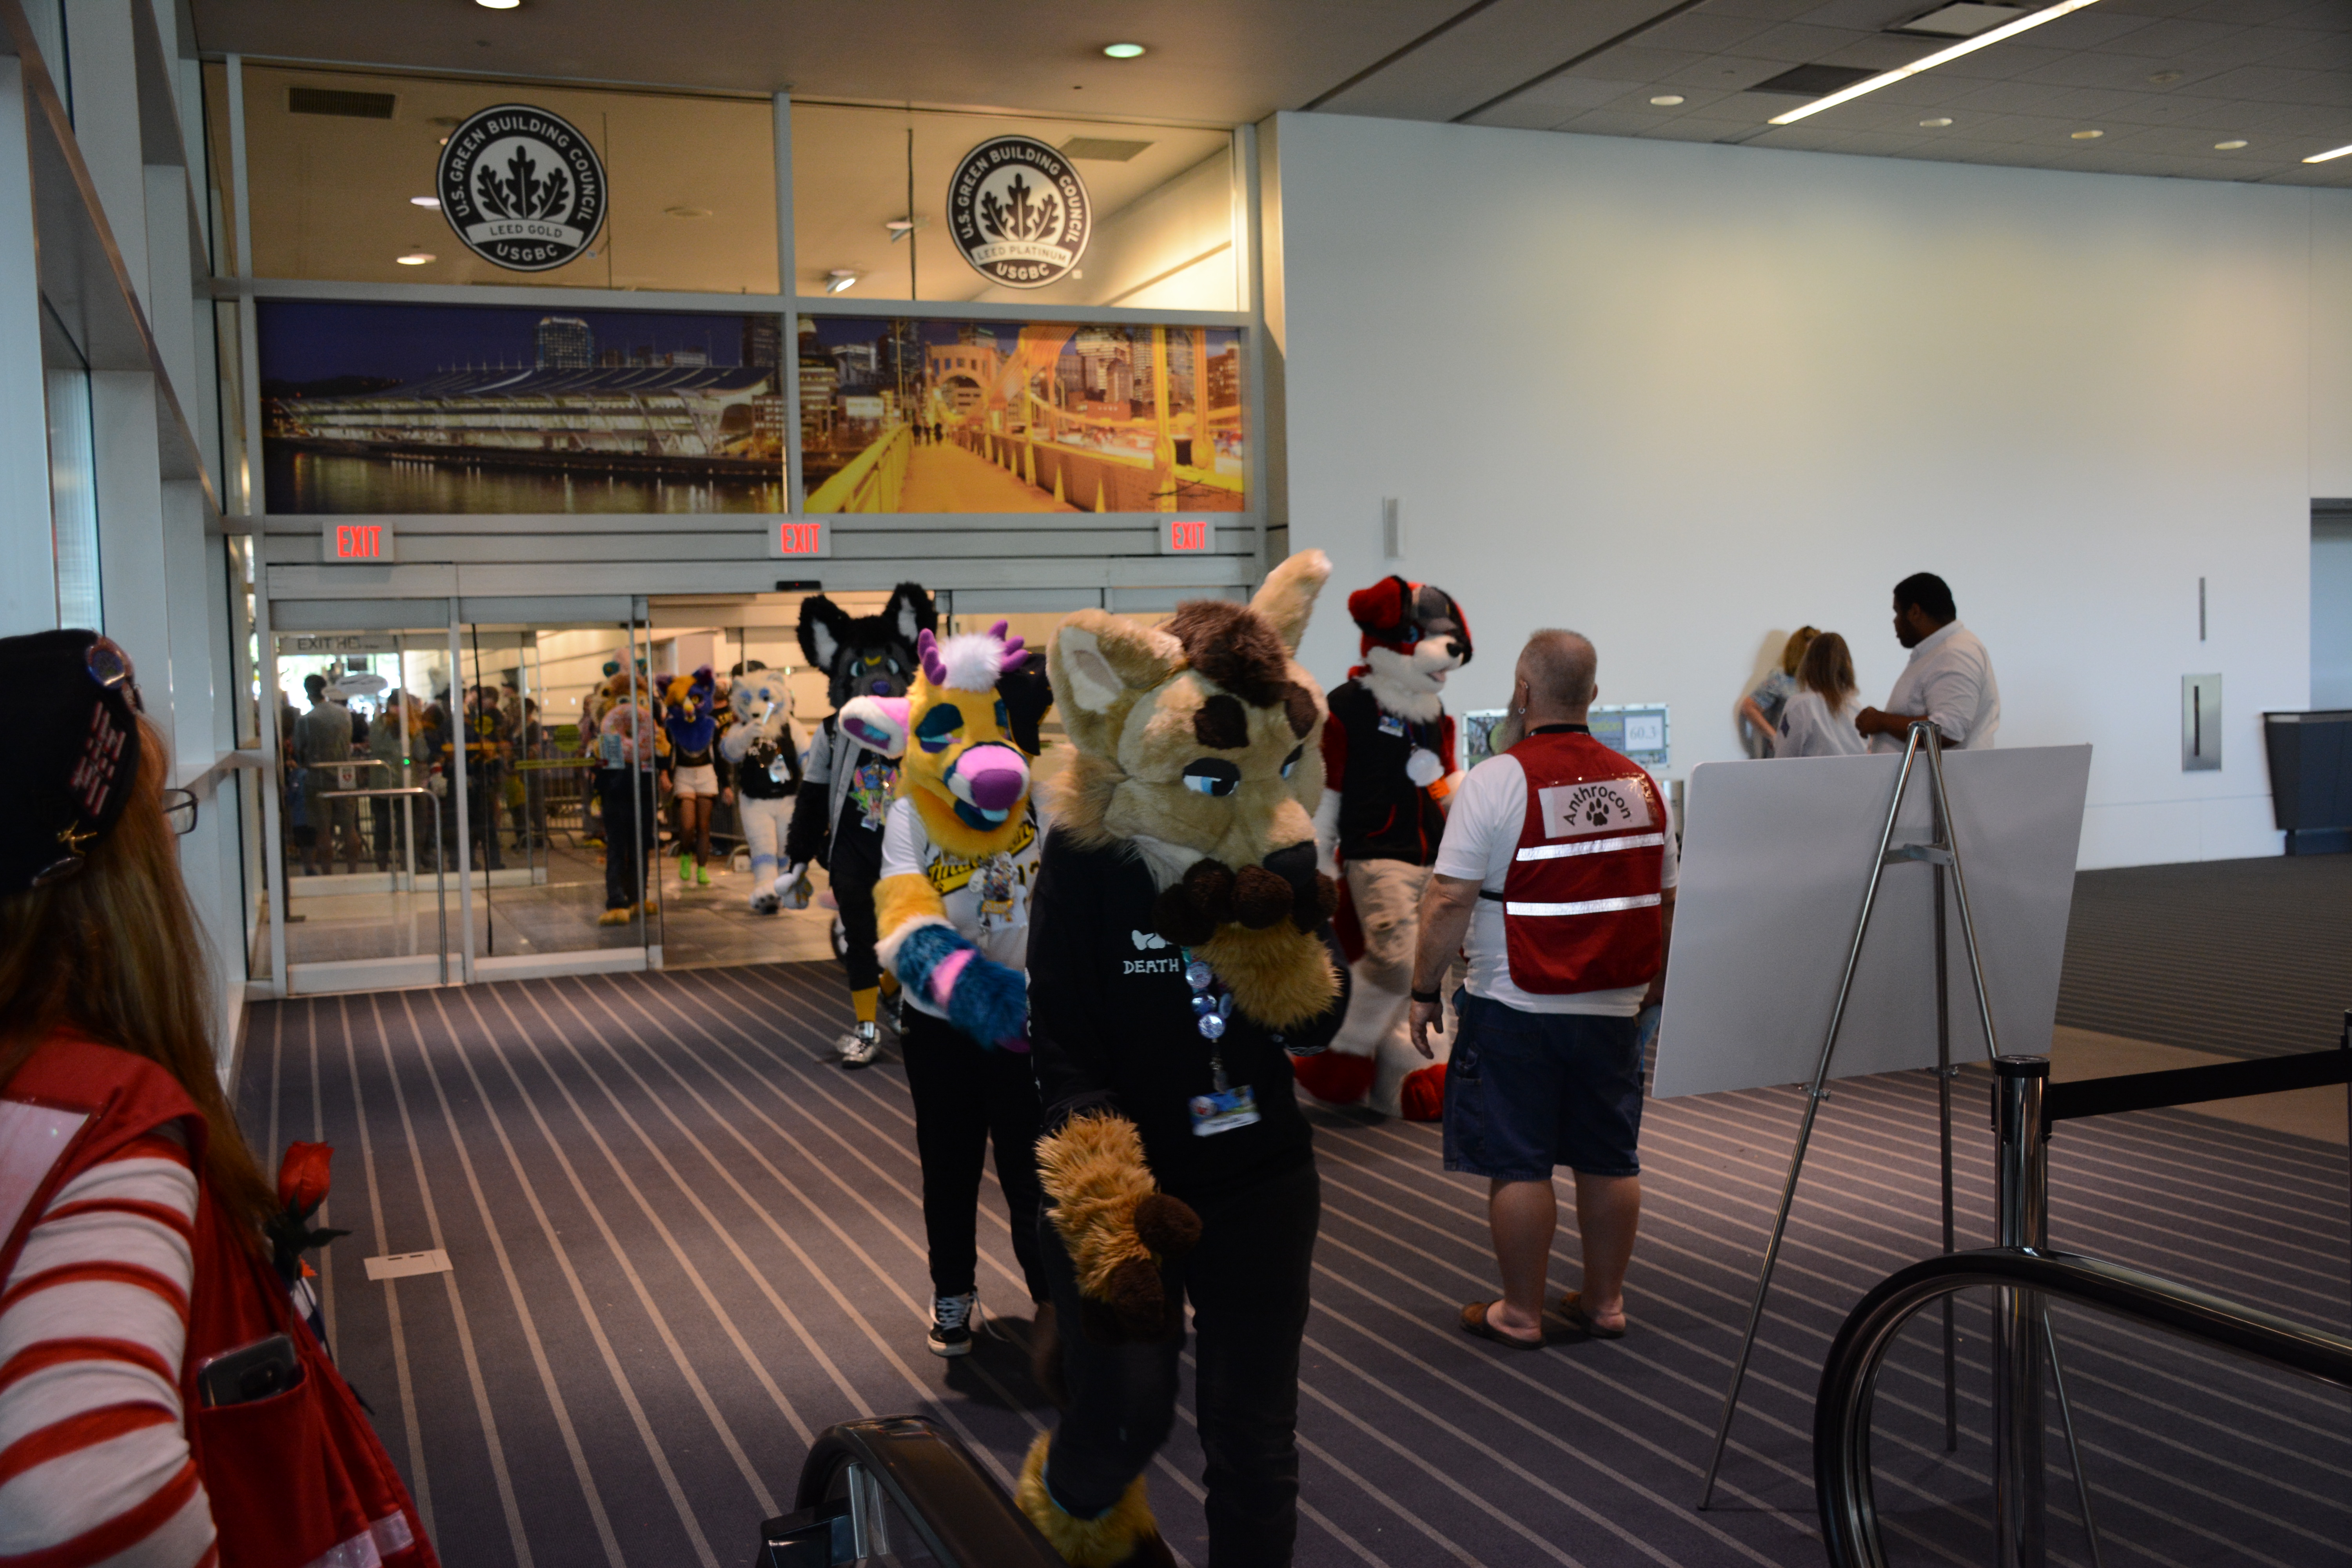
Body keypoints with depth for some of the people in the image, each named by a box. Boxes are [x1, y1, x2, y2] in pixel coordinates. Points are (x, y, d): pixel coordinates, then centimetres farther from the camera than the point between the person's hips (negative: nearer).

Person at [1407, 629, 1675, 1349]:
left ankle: (1520, 1312, 12)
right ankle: (1604, 1301, 24)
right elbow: (1666, 899, 12)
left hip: (1514, 1011, -5)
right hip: (1611, 1010, 5)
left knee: (1517, 1163, 3)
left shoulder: (1496, 780, -11)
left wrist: (1424, 990, -6)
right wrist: (1655, 984, 23)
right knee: (1610, 1159, 13)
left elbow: (1449, 901, -14)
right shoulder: (1639, 782, 6)